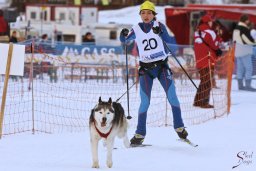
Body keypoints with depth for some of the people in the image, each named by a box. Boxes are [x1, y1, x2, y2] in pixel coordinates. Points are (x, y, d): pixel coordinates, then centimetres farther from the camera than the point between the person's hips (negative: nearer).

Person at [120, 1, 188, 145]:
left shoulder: (159, 26, -2)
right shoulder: (137, 30, 3)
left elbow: (171, 41, -10)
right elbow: (124, 40, 17)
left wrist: (161, 32, -27)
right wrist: (124, 35, -6)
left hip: (162, 66, -1)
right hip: (146, 69, 1)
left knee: (172, 97, -9)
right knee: (145, 102, -6)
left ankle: (179, 128, 5)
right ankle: (140, 134, 2)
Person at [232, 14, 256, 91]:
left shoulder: (236, 29, 12)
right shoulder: (245, 29, -16)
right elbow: (250, 40, -15)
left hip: (237, 52, 9)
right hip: (245, 52, -9)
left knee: (240, 69, 10)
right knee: (249, 68, -7)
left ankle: (240, 85, 12)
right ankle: (248, 85, -12)